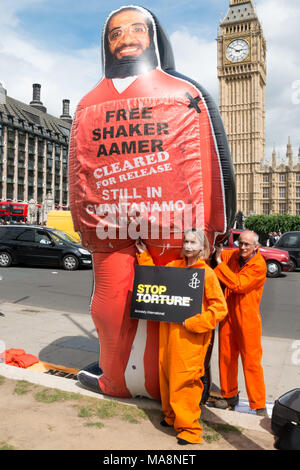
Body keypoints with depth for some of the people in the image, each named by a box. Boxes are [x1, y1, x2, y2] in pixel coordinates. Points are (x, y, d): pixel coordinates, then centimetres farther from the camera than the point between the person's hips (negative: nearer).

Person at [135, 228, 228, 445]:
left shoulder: (207, 273, -10)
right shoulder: (174, 266, 7)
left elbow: (220, 308, -10)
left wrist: (193, 323, -15)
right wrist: (144, 254, 17)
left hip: (190, 337, -6)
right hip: (169, 331, 6)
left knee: (185, 382, -1)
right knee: (167, 374, 16)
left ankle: (189, 428, 17)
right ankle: (172, 415, 38)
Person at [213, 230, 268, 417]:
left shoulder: (259, 265, -13)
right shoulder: (232, 255, 4)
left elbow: (238, 285, -23)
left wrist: (220, 263, -17)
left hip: (247, 319, -6)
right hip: (228, 315, 6)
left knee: (252, 361, -1)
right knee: (226, 357, 13)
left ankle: (259, 405, 13)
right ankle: (230, 396, 31)